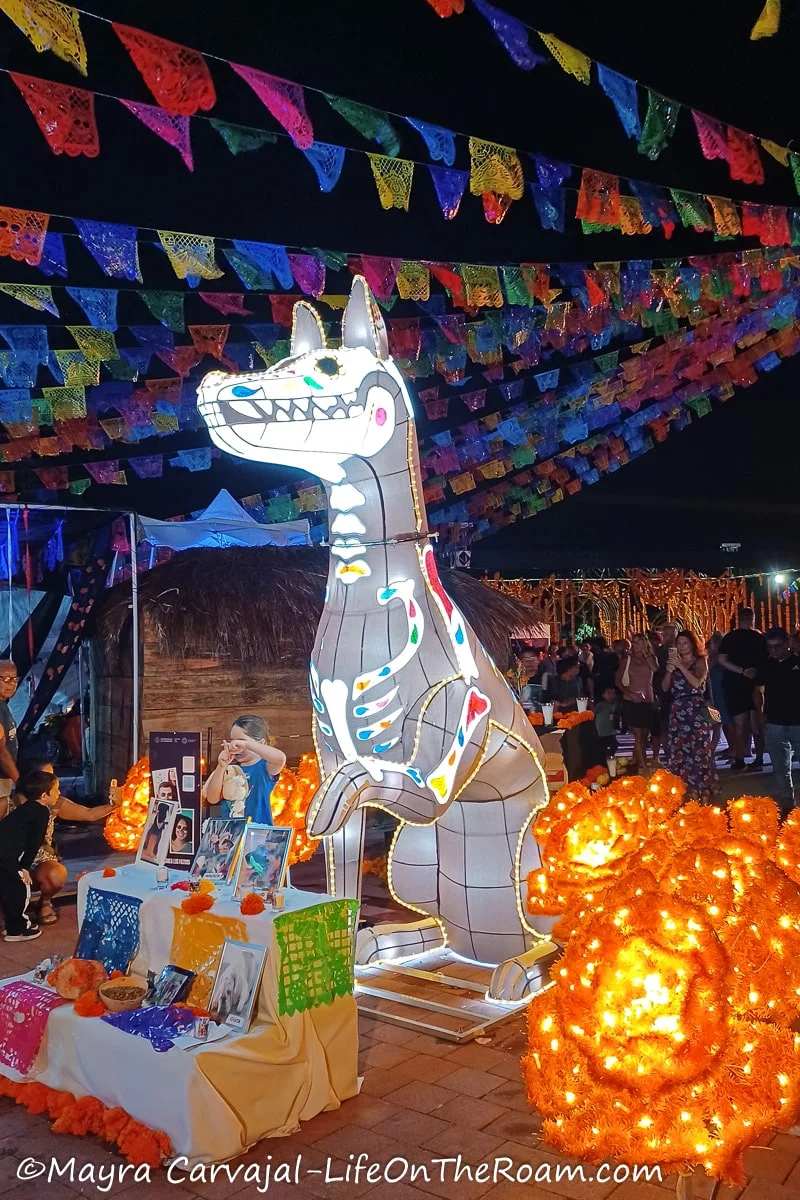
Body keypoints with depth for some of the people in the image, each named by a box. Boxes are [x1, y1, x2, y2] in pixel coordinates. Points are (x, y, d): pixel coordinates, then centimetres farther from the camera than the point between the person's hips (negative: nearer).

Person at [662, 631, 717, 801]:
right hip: (677, 711, 4)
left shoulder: (700, 661, 3)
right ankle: (683, 788, 8)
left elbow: (697, 682, -14)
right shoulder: (674, 661, 15)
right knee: (677, 750, 0)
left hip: (696, 710, -4)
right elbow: (665, 687, 9)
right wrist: (669, 670, -6)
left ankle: (701, 789, -3)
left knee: (697, 749, -8)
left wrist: (680, 666, -16)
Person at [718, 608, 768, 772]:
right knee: (756, 724, 10)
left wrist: (741, 671, -15)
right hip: (756, 684, 2)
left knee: (740, 724, 2)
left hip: (735, 685, -2)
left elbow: (721, 660, -15)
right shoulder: (760, 638, -1)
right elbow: (766, 661, 2)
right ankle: (759, 759, 12)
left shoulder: (729, 638, -5)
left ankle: (740, 760, 3)